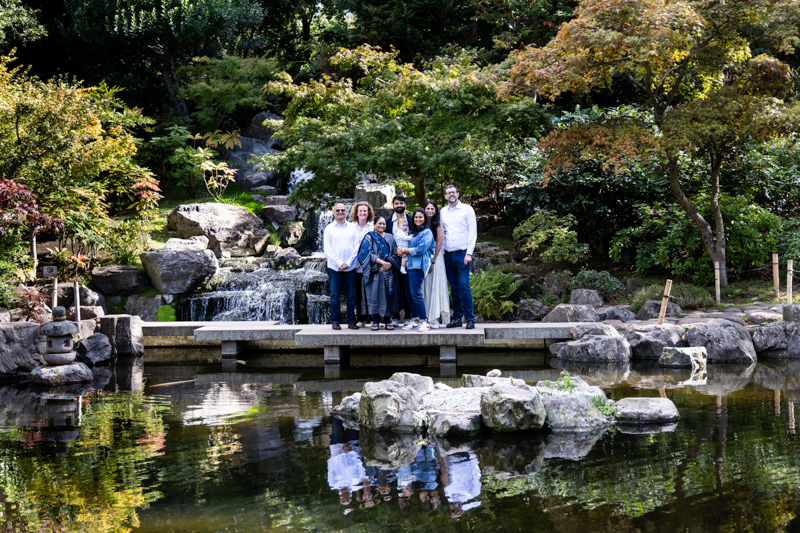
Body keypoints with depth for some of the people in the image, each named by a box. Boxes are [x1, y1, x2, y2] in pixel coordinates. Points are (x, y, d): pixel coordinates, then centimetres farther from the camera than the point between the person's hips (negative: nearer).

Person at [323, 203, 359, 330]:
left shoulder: (352, 227, 9)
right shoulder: (329, 228, 6)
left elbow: (356, 247, 4)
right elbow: (327, 248, 0)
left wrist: (348, 263, -7)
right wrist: (339, 263, -9)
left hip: (350, 267, 1)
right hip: (334, 267, -1)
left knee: (351, 295, 2)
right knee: (335, 295, -1)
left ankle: (351, 320, 8)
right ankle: (335, 321, 4)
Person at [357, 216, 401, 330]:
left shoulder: (390, 238, 15)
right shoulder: (369, 237, 3)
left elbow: (395, 254, 11)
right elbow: (368, 253, -8)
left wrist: (389, 264, -9)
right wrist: (382, 262, -17)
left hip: (388, 272, 3)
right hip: (374, 272, -3)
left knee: (387, 295, -1)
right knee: (374, 295, -7)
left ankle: (387, 321, 4)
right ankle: (375, 322, -2)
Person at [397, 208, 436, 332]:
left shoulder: (426, 232, -5)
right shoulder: (413, 231, 21)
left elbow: (420, 249, -15)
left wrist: (405, 250, -6)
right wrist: (402, 251, -4)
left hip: (418, 266, -9)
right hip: (410, 265, 9)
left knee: (416, 293, -13)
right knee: (409, 294, 7)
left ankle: (424, 321, -10)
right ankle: (416, 320, 14)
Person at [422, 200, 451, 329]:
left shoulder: (438, 224, -2)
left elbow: (439, 243, -7)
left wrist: (433, 261, -12)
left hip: (435, 257, -4)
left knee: (435, 286, -6)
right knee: (424, 287, 3)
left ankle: (435, 319, -7)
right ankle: (424, 317, 5)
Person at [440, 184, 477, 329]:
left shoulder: (467, 209, 1)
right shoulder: (443, 212, 13)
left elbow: (472, 232, -2)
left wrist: (469, 253, -10)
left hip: (462, 253, -4)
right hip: (448, 254, 4)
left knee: (464, 286, -11)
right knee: (454, 288, 5)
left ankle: (470, 318, -8)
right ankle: (457, 318, 10)